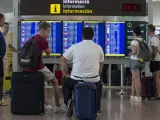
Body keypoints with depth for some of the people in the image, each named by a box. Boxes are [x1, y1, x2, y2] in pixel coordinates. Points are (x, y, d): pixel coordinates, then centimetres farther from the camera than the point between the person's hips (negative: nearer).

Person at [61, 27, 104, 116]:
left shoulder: (75, 47, -1)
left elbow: (63, 60, 4)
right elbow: (101, 65, 14)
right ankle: (97, 108, 29)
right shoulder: (99, 48, 4)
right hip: (93, 80, 1)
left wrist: (66, 73, 16)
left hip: (77, 79, -1)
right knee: (99, 85, 36)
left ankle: (68, 101, 0)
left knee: (66, 86, 28)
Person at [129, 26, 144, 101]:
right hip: (141, 61, 7)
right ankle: (133, 95, 21)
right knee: (134, 79, 16)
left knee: (137, 79, -1)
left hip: (135, 60, -7)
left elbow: (134, 52, -23)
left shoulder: (134, 41, -14)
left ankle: (138, 96, 3)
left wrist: (130, 54, -4)